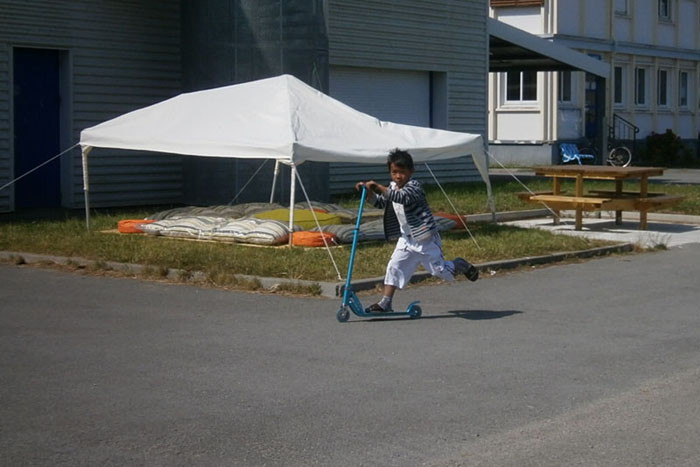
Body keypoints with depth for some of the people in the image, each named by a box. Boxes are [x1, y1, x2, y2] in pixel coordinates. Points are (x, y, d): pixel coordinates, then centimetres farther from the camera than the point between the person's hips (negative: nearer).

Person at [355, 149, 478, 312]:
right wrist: (368, 192, 1)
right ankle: (385, 302, -1)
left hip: (424, 237, -7)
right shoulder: (392, 187, 8)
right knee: (394, 267, -2)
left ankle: (460, 265, 33)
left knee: (439, 269, 3)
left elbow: (403, 197, -39)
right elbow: (379, 202, 19)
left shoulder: (414, 186, -20)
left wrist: (379, 188, -44)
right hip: (406, 238, 7)